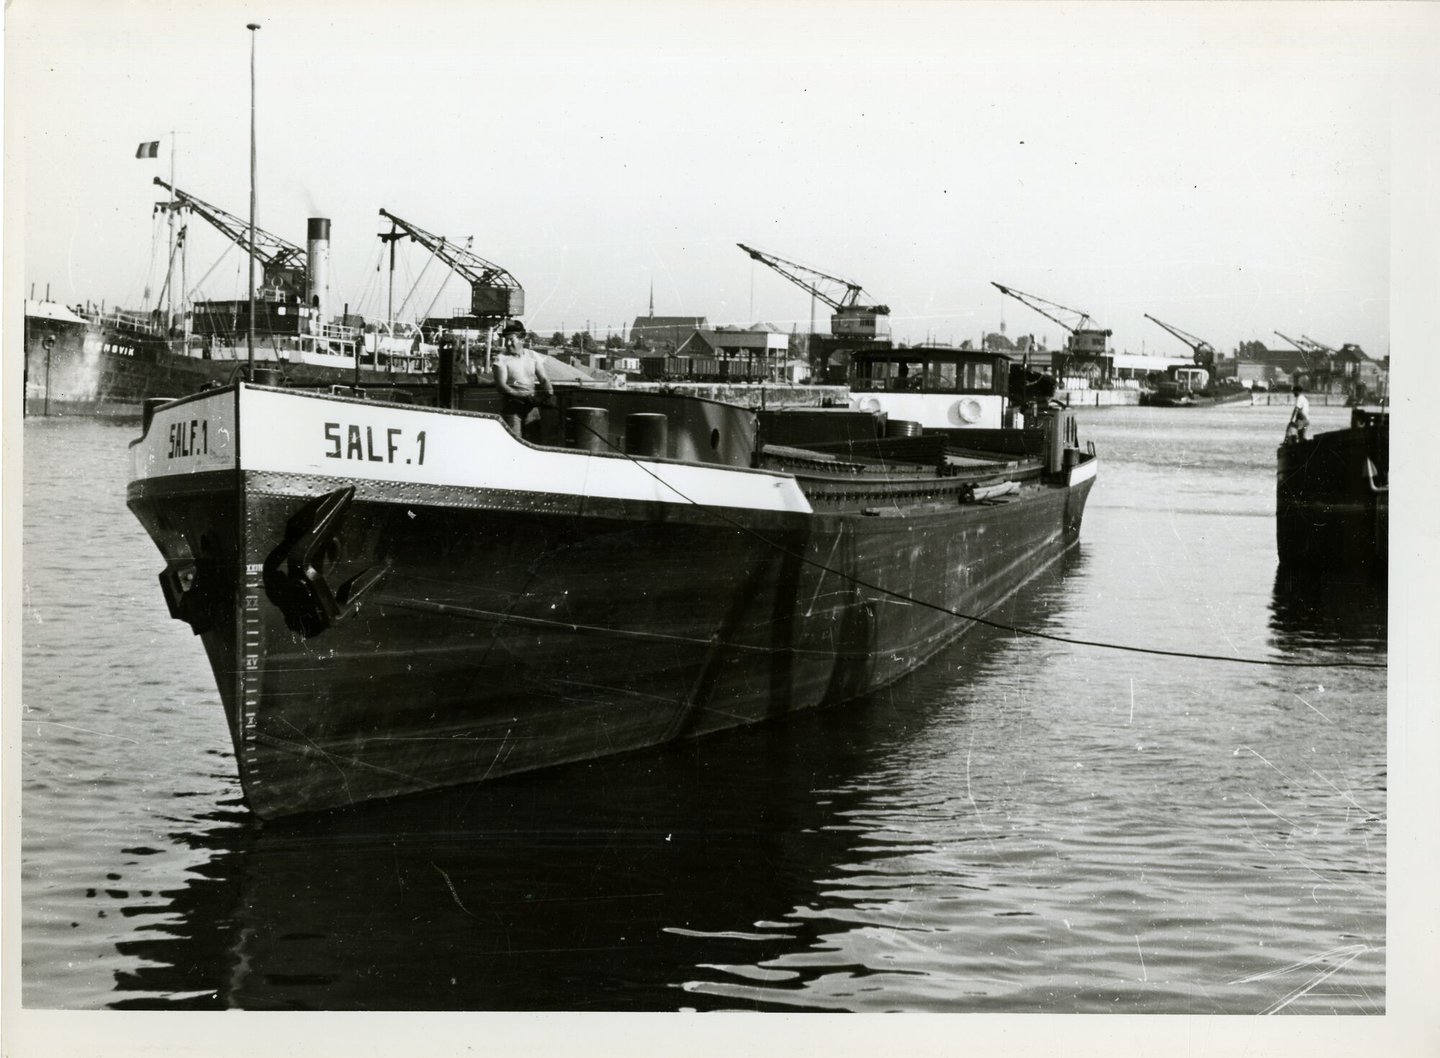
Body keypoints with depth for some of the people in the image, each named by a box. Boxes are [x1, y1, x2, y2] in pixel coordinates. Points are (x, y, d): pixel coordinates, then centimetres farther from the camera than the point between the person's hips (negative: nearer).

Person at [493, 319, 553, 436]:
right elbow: (501, 386, -10)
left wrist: (549, 393, -14)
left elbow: (543, 379, 9)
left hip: (532, 405, 3)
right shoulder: (502, 358, -1)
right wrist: (523, 396, -22)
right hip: (512, 404, -3)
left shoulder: (532, 356, 10)